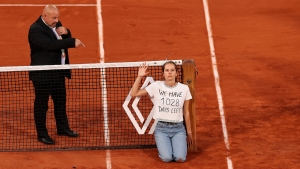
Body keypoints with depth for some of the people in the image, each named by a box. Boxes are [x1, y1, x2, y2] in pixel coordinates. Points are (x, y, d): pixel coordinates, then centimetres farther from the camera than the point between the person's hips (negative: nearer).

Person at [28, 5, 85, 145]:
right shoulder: (36, 29, -22)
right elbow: (51, 44, -34)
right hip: (42, 74, -9)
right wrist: (73, 42, -34)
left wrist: (66, 33, -10)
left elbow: (64, 40, 14)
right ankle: (42, 134, 12)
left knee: (61, 101, 19)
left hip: (58, 72, 9)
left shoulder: (56, 24, 5)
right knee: (41, 104, 3)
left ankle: (63, 128, 35)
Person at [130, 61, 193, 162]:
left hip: (178, 128, 1)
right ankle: (163, 147, 16)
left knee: (180, 158, -19)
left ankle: (179, 145, 16)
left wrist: (189, 133, 11)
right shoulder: (156, 86, -3)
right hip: (161, 128, -1)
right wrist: (139, 77, -14)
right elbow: (133, 94, -4)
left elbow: (186, 112, 8)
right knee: (166, 158, -20)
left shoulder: (184, 88, 1)